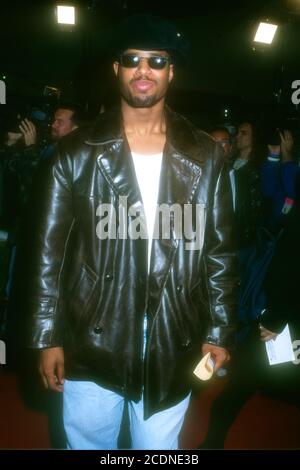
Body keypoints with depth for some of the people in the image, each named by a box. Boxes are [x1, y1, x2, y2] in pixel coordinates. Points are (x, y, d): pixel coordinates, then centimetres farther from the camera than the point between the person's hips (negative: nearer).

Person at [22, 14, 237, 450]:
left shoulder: (205, 157, 0)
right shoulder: (76, 154, -3)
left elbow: (221, 250, 3)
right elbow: (47, 250, -2)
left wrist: (220, 332, 2)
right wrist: (47, 337, -2)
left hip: (174, 348, 1)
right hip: (92, 344, 0)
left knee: (160, 448, 20)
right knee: (88, 442, 19)